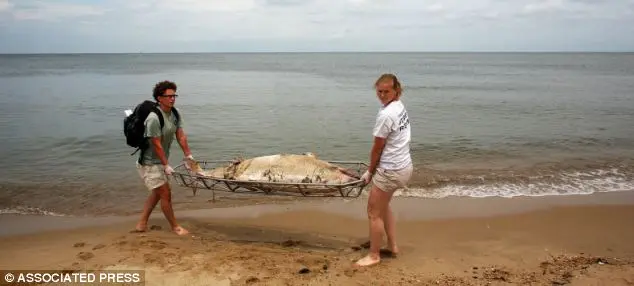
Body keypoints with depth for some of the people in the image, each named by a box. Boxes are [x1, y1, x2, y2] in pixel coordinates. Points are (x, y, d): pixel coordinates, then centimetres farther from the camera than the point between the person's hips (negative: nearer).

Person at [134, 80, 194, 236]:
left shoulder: (175, 114, -1)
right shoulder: (154, 118, -26)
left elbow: (181, 136, 2)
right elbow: (157, 145, -24)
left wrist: (188, 155, 1)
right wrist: (166, 165, -20)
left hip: (161, 161, 9)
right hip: (150, 163, -9)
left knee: (157, 192, 20)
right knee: (165, 193, -3)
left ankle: (142, 223, 33)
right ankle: (175, 226, 13)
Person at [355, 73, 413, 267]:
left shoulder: (386, 114, -24)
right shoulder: (399, 106, 5)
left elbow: (377, 148, -15)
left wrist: (370, 172, -1)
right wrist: (374, 169, 9)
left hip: (390, 170, -10)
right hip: (403, 166, 10)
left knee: (374, 212, 5)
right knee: (383, 205, 26)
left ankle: (374, 255, 18)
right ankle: (392, 245, 35)